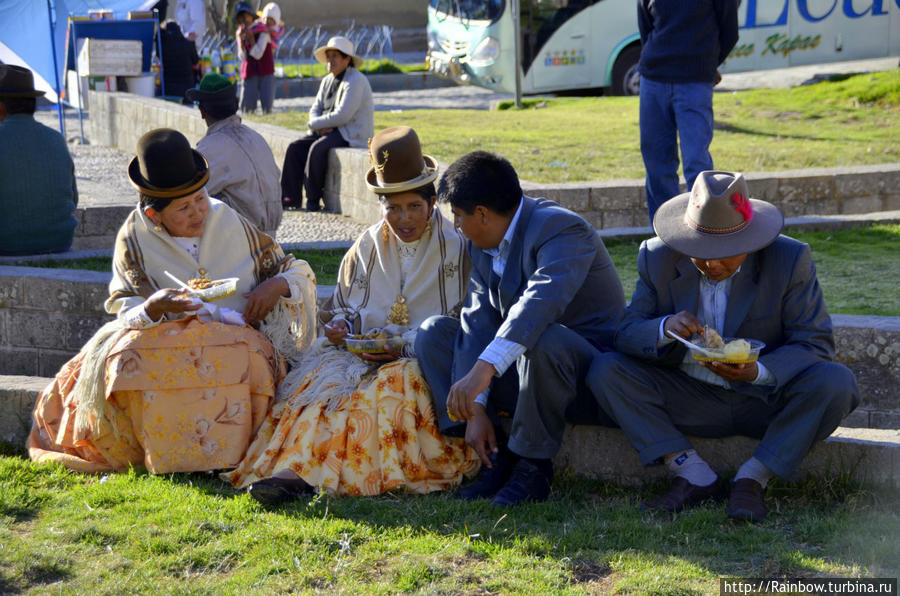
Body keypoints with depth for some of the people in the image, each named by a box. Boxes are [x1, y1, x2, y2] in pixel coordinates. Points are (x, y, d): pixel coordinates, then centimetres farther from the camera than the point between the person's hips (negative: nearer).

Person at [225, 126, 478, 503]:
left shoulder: (455, 249, 3)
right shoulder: (367, 247, 16)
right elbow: (342, 306, 22)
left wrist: (404, 345, -15)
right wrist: (341, 324, -4)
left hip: (426, 359, -4)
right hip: (364, 353, 4)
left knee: (396, 382, -37)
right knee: (327, 378, -28)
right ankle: (293, 469, -49)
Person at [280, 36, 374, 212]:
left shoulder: (355, 81, -15)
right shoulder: (328, 81, 14)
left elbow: (342, 115, -22)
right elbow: (315, 109, 13)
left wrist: (315, 124, -13)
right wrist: (321, 126, -10)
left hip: (353, 134, -9)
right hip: (332, 131, 9)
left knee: (318, 148, -31)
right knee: (295, 147, -9)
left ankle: (313, 201, -21)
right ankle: (290, 197, -11)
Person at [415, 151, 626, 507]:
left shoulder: (562, 231, -21)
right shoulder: (483, 245, 7)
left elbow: (542, 301, -41)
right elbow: (479, 321, -4)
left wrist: (484, 369, -52)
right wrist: (475, 408, -14)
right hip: (518, 372, 8)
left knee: (544, 339, -39)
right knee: (434, 333, 0)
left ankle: (532, 466, -19)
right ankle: (497, 458, -8)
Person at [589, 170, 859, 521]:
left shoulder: (790, 260, -13)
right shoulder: (658, 258, -7)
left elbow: (815, 343, -13)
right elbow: (628, 332, -6)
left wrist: (758, 371, -32)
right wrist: (665, 328, -31)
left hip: (767, 398, -2)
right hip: (690, 398, 2)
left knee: (835, 382, -30)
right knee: (605, 370, -19)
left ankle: (752, 479, -17)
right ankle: (696, 478, -18)